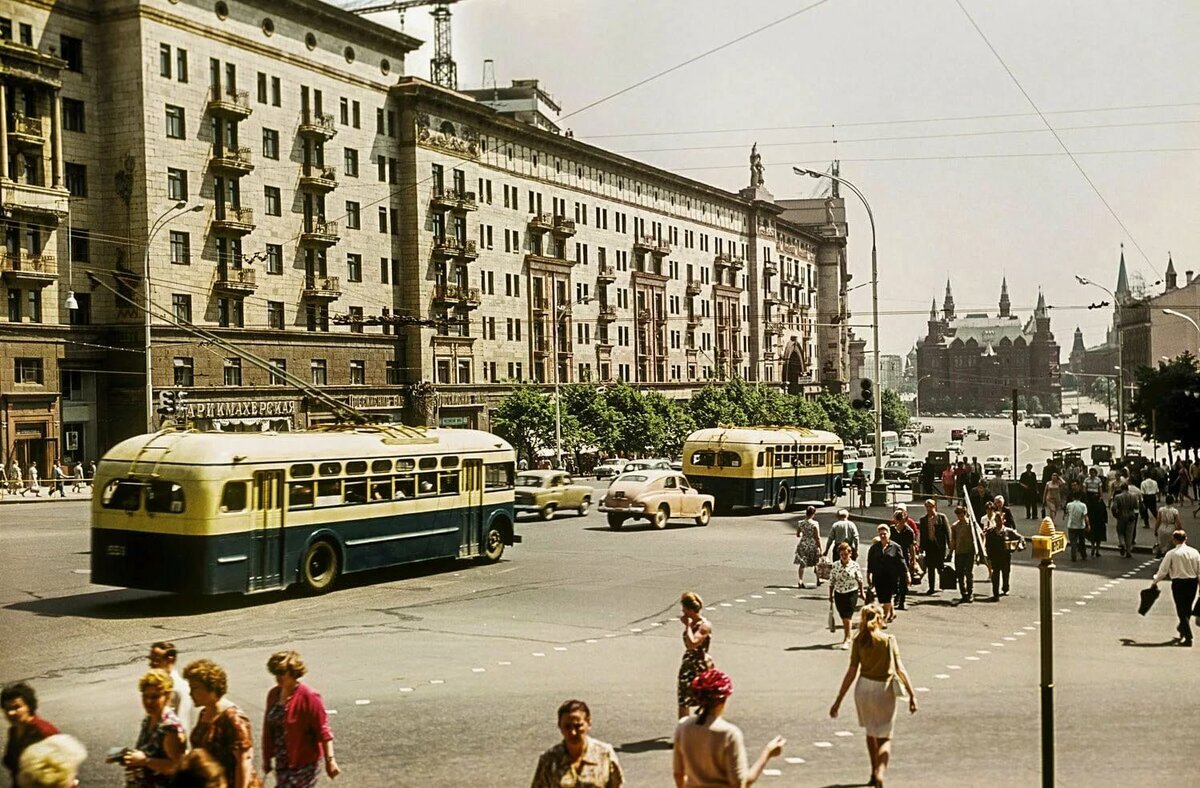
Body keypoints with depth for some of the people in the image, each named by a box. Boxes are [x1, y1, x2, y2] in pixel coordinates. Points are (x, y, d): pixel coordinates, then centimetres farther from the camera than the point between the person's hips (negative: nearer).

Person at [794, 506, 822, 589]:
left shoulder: (800, 523, -1)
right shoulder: (815, 524, -12)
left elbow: (798, 535, 9)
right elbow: (817, 537, -11)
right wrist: (820, 548, -7)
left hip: (802, 545, 3)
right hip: (813, 545, -3)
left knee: (802, 564, 7)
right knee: (816, 564, 15)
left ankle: (801, 581, -2)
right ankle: (818, 580, 26)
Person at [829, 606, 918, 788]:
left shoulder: (859, 640, -5)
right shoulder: (889, 640, -5)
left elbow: (852, 672, -7)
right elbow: (899, 668, -10)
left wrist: (839, 700, -4)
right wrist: (912, 694, -7)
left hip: (864, 688, 2)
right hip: (884, 691, -2)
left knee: (871, 732, 24)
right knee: (884, 738, 8)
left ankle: (874, 773, 34)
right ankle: (880, 772, -16)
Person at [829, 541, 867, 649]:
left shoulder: (855, 565, -5)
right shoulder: (835, 565, -1)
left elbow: (860, 580, 6)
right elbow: (831, 582, 4)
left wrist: (862, 592, 12)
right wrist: (830, 596, 5)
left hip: (852, 593, -3)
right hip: (839, 594, 3)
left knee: (847, 617, -9)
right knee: (843, 617, 12)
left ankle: (846, 640, -5)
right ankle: (847, 636, 30)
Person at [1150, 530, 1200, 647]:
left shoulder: (1172, 554, -9)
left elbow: (1163, 570, -5)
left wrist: (1155, 581, 9)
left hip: (1178, 583, -4)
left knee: (1181, 611, 2)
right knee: (1187, 609, 18)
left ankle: (1188, 638, -1)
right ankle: (1182, 630, 33)